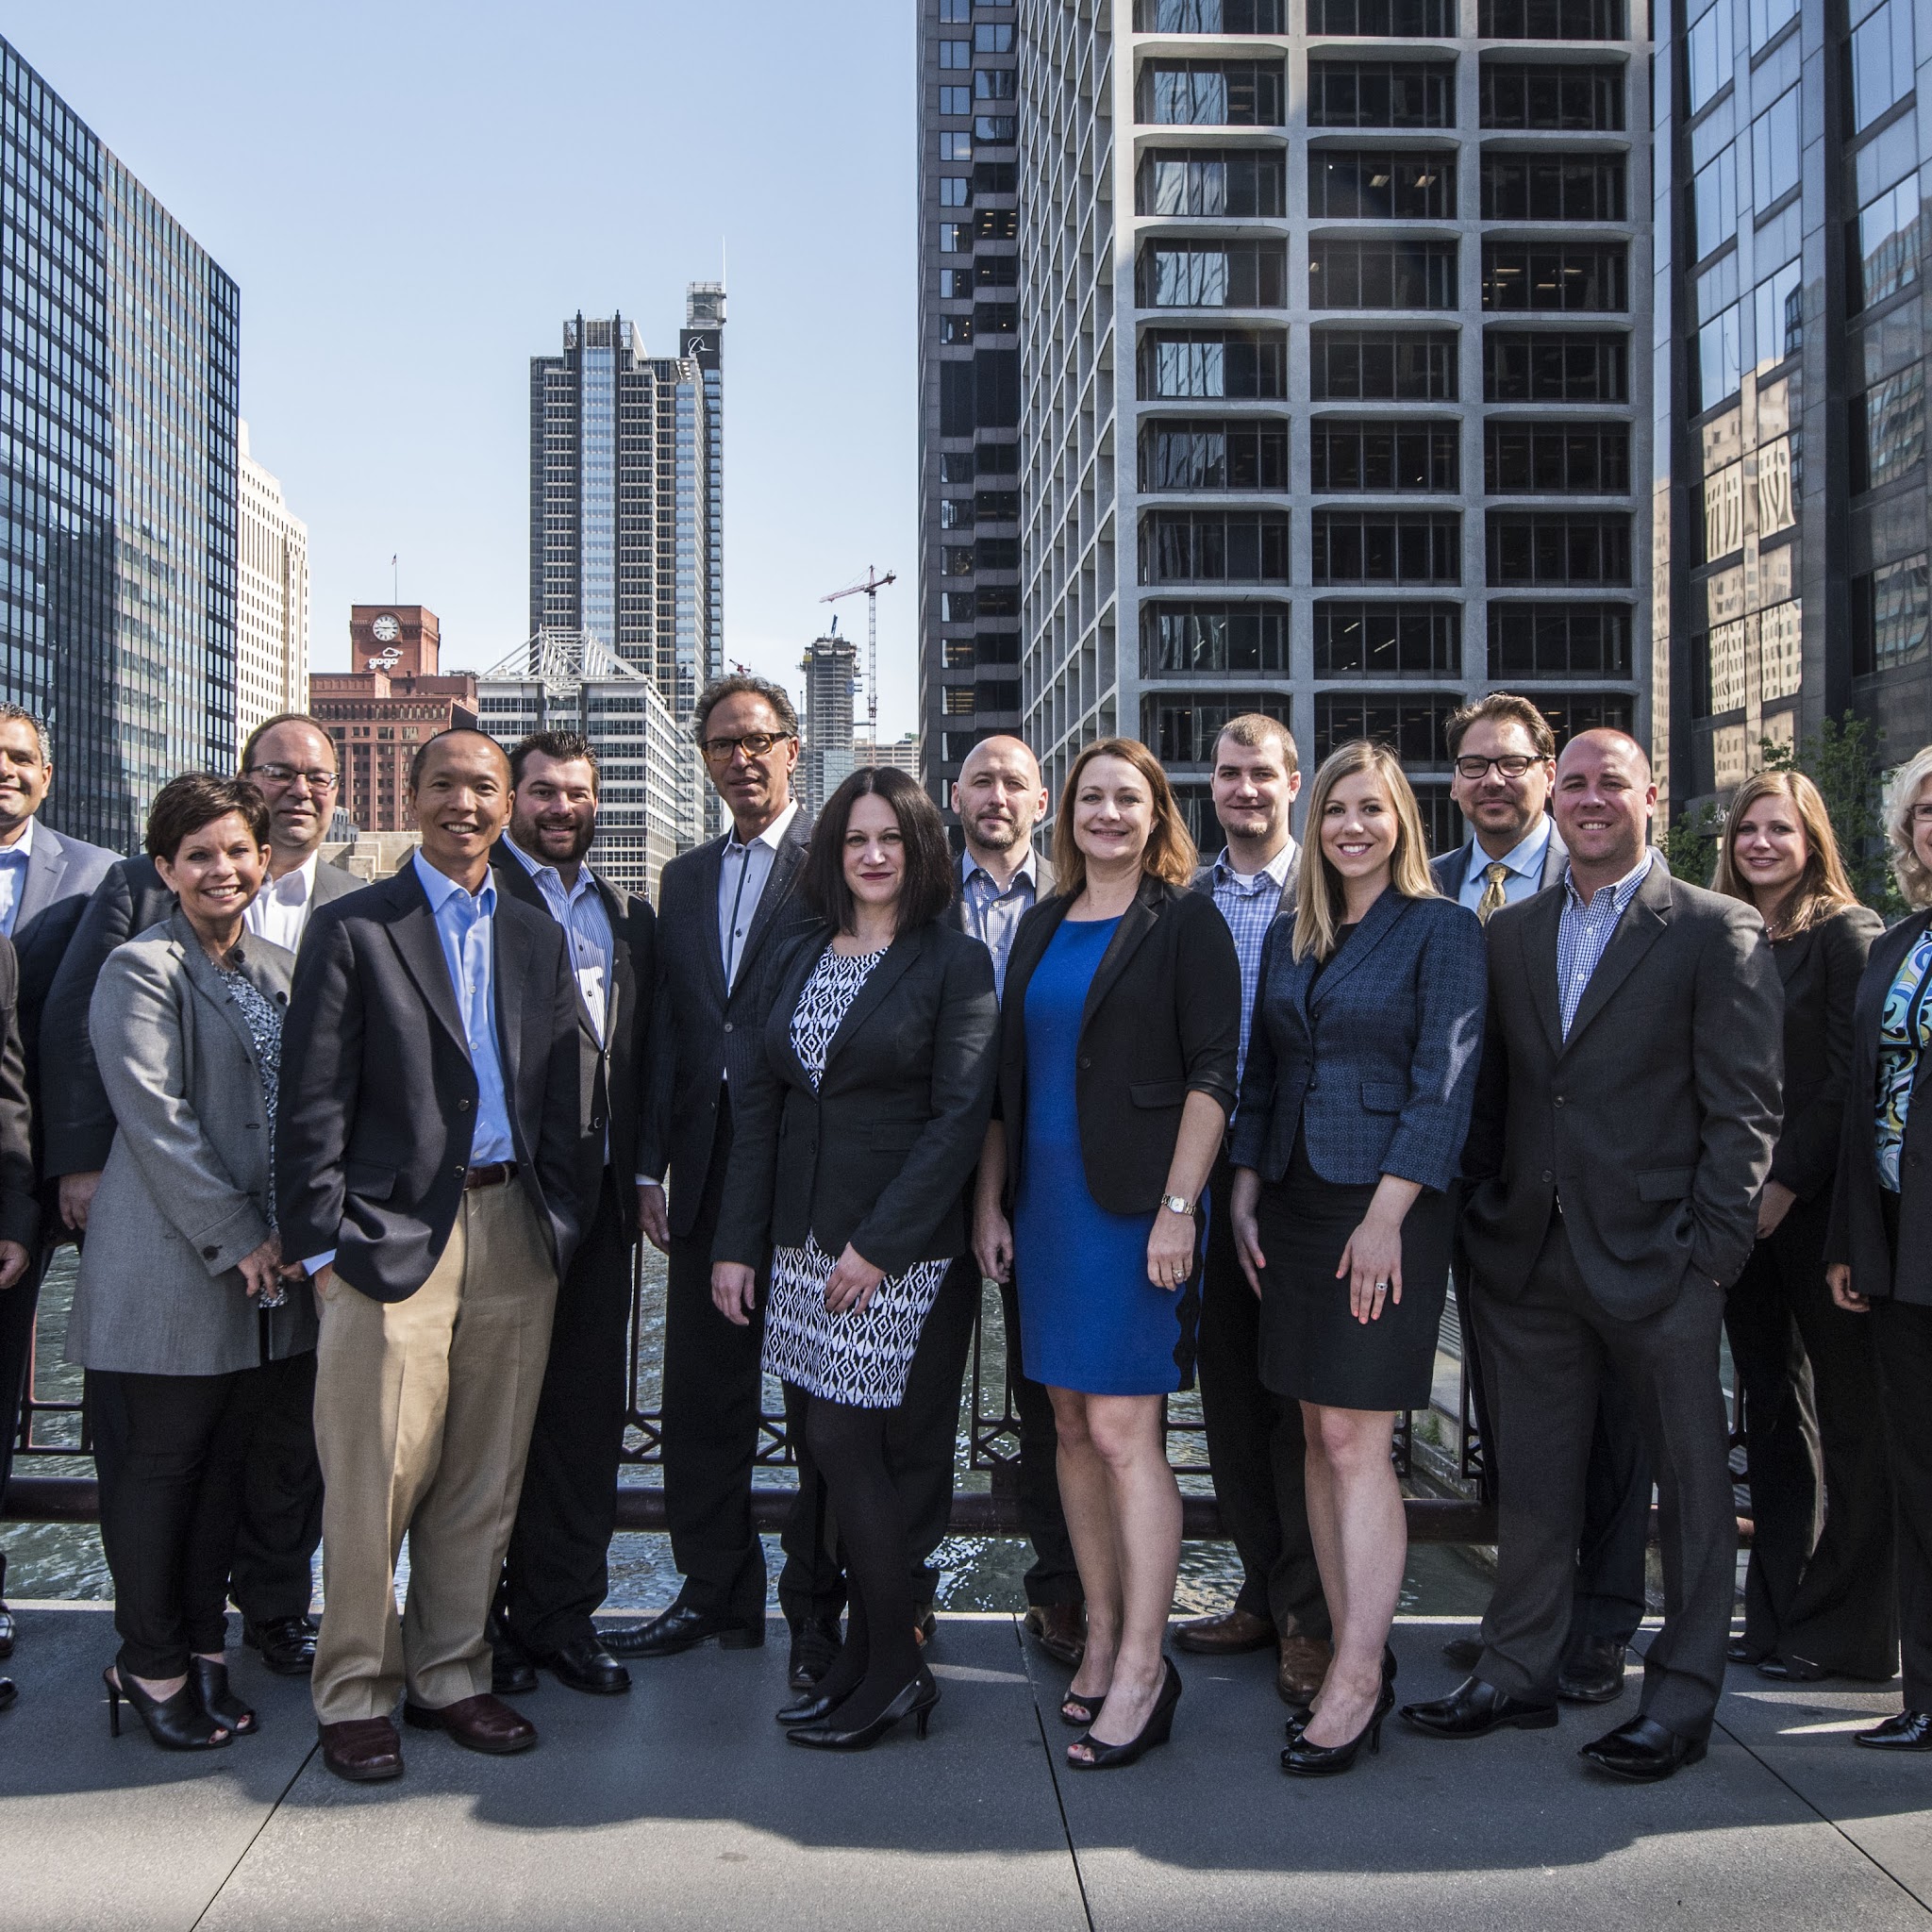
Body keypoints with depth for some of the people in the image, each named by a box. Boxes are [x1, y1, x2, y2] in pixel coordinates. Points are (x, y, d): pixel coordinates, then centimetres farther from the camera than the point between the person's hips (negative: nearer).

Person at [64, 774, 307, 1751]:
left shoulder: (283, 970, 14)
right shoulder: (141, 969, -7)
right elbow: (155, 1118, -14)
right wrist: (237, 1236, -14)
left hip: (264, 1272, 6)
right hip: (169, 1269, -6)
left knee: (226, 1469, 12)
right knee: (155, 1469, 3)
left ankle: (203, 1651, 24)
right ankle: (151, 1666, 16)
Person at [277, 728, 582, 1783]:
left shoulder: (539, 938, 16)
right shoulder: (352, 928, 1)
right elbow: (312, 1103, -4)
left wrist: (557, 1224, 8)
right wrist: (321, 1246, -9)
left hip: (513, 1233, 5)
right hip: (393, 1233, -4)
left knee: (484, 1478, 9)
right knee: (376, 1476, -3)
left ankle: (449, 1674, 22)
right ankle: (355, 1694, 11)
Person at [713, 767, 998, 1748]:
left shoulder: (954, 962, -4)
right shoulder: (802, 959, 12)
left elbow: (960, 1115, -11)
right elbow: (759, 1103, 12)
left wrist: (879, 1244, -15)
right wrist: (738, 1243, 5)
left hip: (897, 1245, -5)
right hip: (801, 1241, 6)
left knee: (842, 1443, -7)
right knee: (833, 1449, 7)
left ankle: (895, 1671, 8)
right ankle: (861, 1652, 19)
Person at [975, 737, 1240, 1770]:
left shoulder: (1185, 923, -3)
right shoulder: (1041, 927, 14)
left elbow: (1211, 1073, -9)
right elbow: (1007, 1073, 15)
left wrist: (1178, 1205, -16)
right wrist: (989, 1201, 9)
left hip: (1133, 1202, -6)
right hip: (1044, 1200, 6)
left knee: (1123, 1430, -8)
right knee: (1072, 1424, 11)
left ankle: (1142, 1669, 0)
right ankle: (1100, 1637, 22)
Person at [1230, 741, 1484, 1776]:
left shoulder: (1442, 930, -4)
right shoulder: (1287, 939, 14)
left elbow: (1444, 1082, -11)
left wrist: (1384, 1216, -17)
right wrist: (1244, 1193, 7)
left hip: (1386, 1206, -6)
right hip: (1294, 1205, 6)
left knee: (1355, 1438, -8)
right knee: (1319, 1435, 8)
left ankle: (1358, 1678, -2)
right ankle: (1356, 1652, 17)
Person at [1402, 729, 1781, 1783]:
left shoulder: (1717, 931, -4)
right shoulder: (1510, 933, 11)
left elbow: (1744, 1104, -7)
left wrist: (1715, 1247, -12)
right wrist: (1479, 1218, 5)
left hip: (1658, 1258, -4)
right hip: (1529, 1255, 4)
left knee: (1689, 1478, 7)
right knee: (1531, 1474, 12)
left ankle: (1681, 1698, 20)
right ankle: (1518, 1673, 26)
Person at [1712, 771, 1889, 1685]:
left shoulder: (1848, 932, -4)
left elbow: (1850, 1077, -11)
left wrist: (1786, 1184, -15)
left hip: (1817, 1206, -6)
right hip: (1743, 1208, 6)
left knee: (1848, 1420, 1)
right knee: (1772, 1412, 11)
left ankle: (1843, 1631, 9)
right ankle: (1776, 1616, 19)